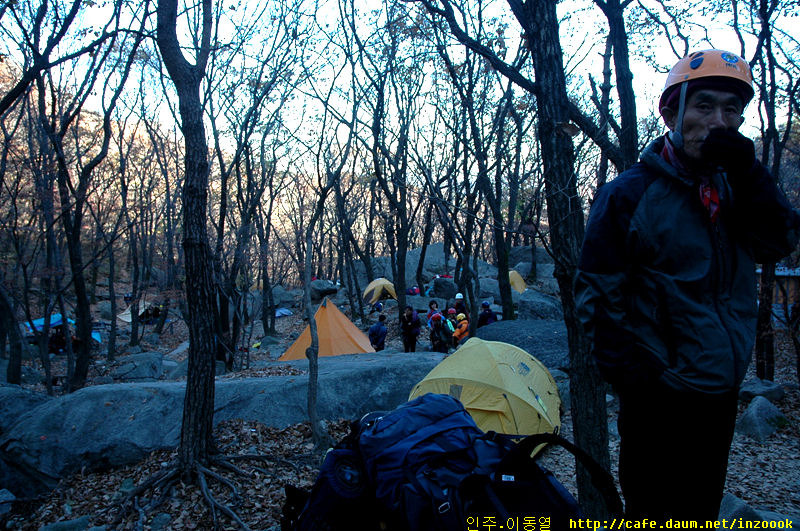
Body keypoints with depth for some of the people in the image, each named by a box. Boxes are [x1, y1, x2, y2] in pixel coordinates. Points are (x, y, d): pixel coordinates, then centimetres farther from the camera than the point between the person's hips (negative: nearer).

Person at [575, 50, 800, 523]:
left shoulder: (735, 189, 8)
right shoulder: (630, 194, -12)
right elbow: (597, 290, -12)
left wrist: (746, 170, -16)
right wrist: (632, 372, -15)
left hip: (722, 391, 6)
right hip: (660, 396, -6)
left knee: (702, 511, 21)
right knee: (653, 512, 5)